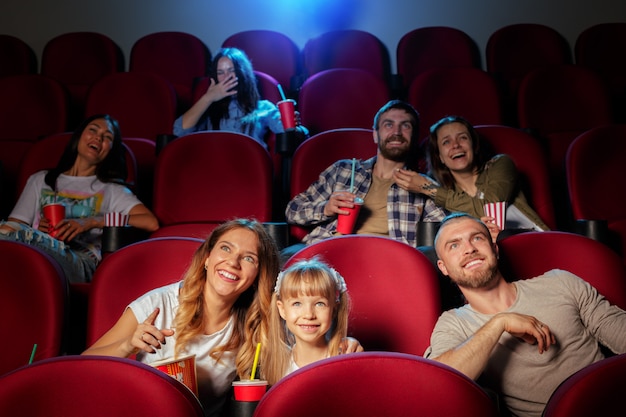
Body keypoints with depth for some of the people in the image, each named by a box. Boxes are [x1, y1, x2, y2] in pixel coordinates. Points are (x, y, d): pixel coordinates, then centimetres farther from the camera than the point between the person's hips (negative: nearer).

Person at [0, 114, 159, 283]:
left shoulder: (111, 190, 23)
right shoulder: (40, 180, 33)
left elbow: (151, 223, 4)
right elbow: (15, 225, 22)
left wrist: (93, 221, -2)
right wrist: (36, 230, -3)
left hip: (78, 262, -3)